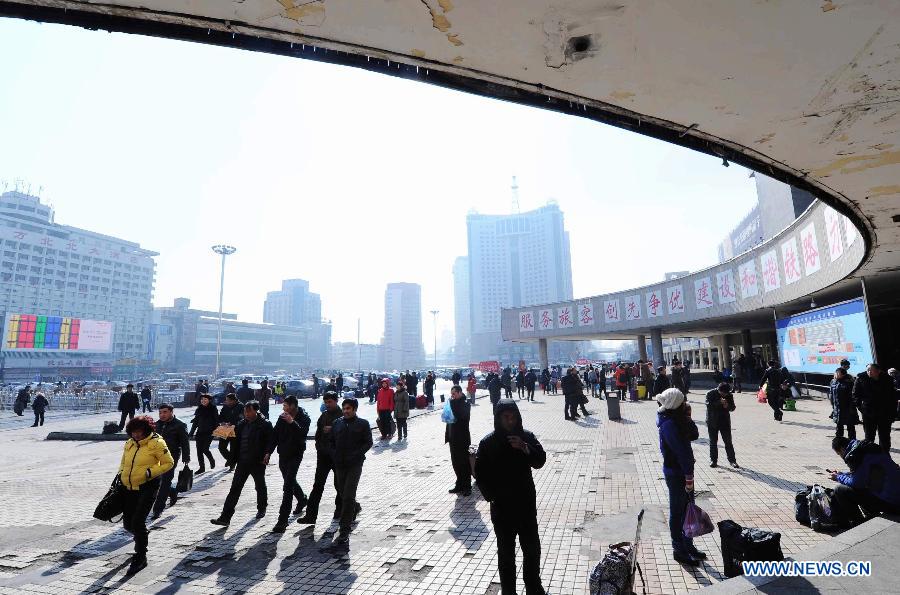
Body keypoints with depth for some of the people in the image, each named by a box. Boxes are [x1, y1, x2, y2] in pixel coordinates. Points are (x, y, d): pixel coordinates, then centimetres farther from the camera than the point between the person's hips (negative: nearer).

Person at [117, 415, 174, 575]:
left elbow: (169, 463, -9)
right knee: (128, 523, 12)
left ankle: (140, 558, 8)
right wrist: (121, 474, 10)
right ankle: (140, 536, 47)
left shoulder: (156, 443, -12)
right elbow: (123, 462, 25)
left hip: (147, 487, -6)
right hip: (129, 487, 6)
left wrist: (151, 472, -18)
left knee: (138, 522, -9)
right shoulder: (130, 443, 7)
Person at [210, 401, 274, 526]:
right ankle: (225, 517, 2)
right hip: (243, 462, 4)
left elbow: (271, 441, -13)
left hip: (258, 462, -4)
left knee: (260, 487, 14)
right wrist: (235, 457, 6)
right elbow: (237, 441, 13)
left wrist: (266, 454, -24)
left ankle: (261, 509, 36)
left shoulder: (265, 424, -11)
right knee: (235, 488, 0)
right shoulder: (241, 424, 6)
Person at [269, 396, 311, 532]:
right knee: (290, 481, 22)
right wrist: (269, 452, 7)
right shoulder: (283, 417, 3)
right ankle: (302, 499, 49)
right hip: (283, 454, 7)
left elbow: (303, 434, -27)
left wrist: (292, 422, -34)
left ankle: (283, 520, -9)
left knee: (288, 486, -12)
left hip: (295, 455, -7)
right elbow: (275, 435, 9)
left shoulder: (304, 418, -13)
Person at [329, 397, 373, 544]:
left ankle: (344, 531, -2)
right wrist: (334, 455, -2)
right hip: (340, 464, 5)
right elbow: (331, 441, 14)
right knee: (342, 493, 16)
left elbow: (368, 443, -4)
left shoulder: (363, 424, -2)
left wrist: (355, 455, -15)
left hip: (354, 465, -5)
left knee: (348, 496, -9)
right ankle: (356, 508, 47)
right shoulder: (337, 423, 9)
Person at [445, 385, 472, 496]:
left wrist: (453, 402, -23)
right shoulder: (453, 404, 11)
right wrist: (447, 435, 13)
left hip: (462, 439, -7)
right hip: (453, 439, 8)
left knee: (464, 463, 1)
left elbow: (461, 416, -30)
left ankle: (467, 487, 10)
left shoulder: (465, 404, -11)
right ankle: (460, 485, 24)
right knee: (456, 463, 13)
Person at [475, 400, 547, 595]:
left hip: (526, 503, 2)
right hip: (501, 507, -2)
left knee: (532, 548, 14)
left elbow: (540, 461, -9)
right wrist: (491, 496, -10)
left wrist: (525, 448, -25)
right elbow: (480, 473, -5)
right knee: (506, 551, 10)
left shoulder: (526, 436, -4)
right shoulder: (488, 443, -11)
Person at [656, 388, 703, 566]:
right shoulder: (669, 424, -25)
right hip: (676, 473, -9)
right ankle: (679, 551, 20)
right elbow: (681, 451, -23)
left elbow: (694, 435, 5)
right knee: (677, 512, 5)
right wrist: (689, 477, -20)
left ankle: (688, 545, 36)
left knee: (688, 508, 20)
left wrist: (688, 418, -7)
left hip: (682, 470, 9)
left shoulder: (677, 419, 5)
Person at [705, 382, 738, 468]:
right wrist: (719, 402, -31)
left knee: (728, 442, 3)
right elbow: (709, 405, -21)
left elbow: (732, 407, 4)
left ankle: (732, 460, 13)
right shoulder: (710, 394, -10)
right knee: (713, 442, 7)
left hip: (725, 421, 2)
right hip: (713, 422, -2)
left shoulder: (729, 395, 0)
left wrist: (727, 406, -18)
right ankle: (713, 460, 17)